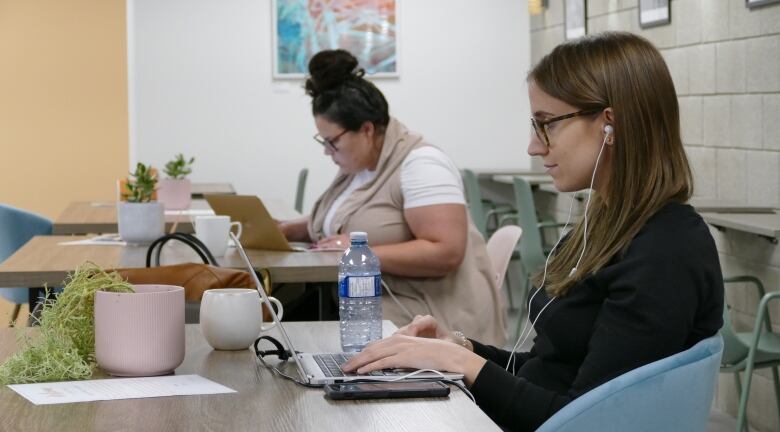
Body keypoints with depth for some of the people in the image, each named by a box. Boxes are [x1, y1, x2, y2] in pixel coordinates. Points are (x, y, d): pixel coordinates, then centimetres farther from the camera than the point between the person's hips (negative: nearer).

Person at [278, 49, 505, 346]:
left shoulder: (421, 165, -13)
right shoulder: (356, 163, 13)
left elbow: (446, 252, -23)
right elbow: (337, 222, 29)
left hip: (425, 318, -8)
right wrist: (287, 230, 11)